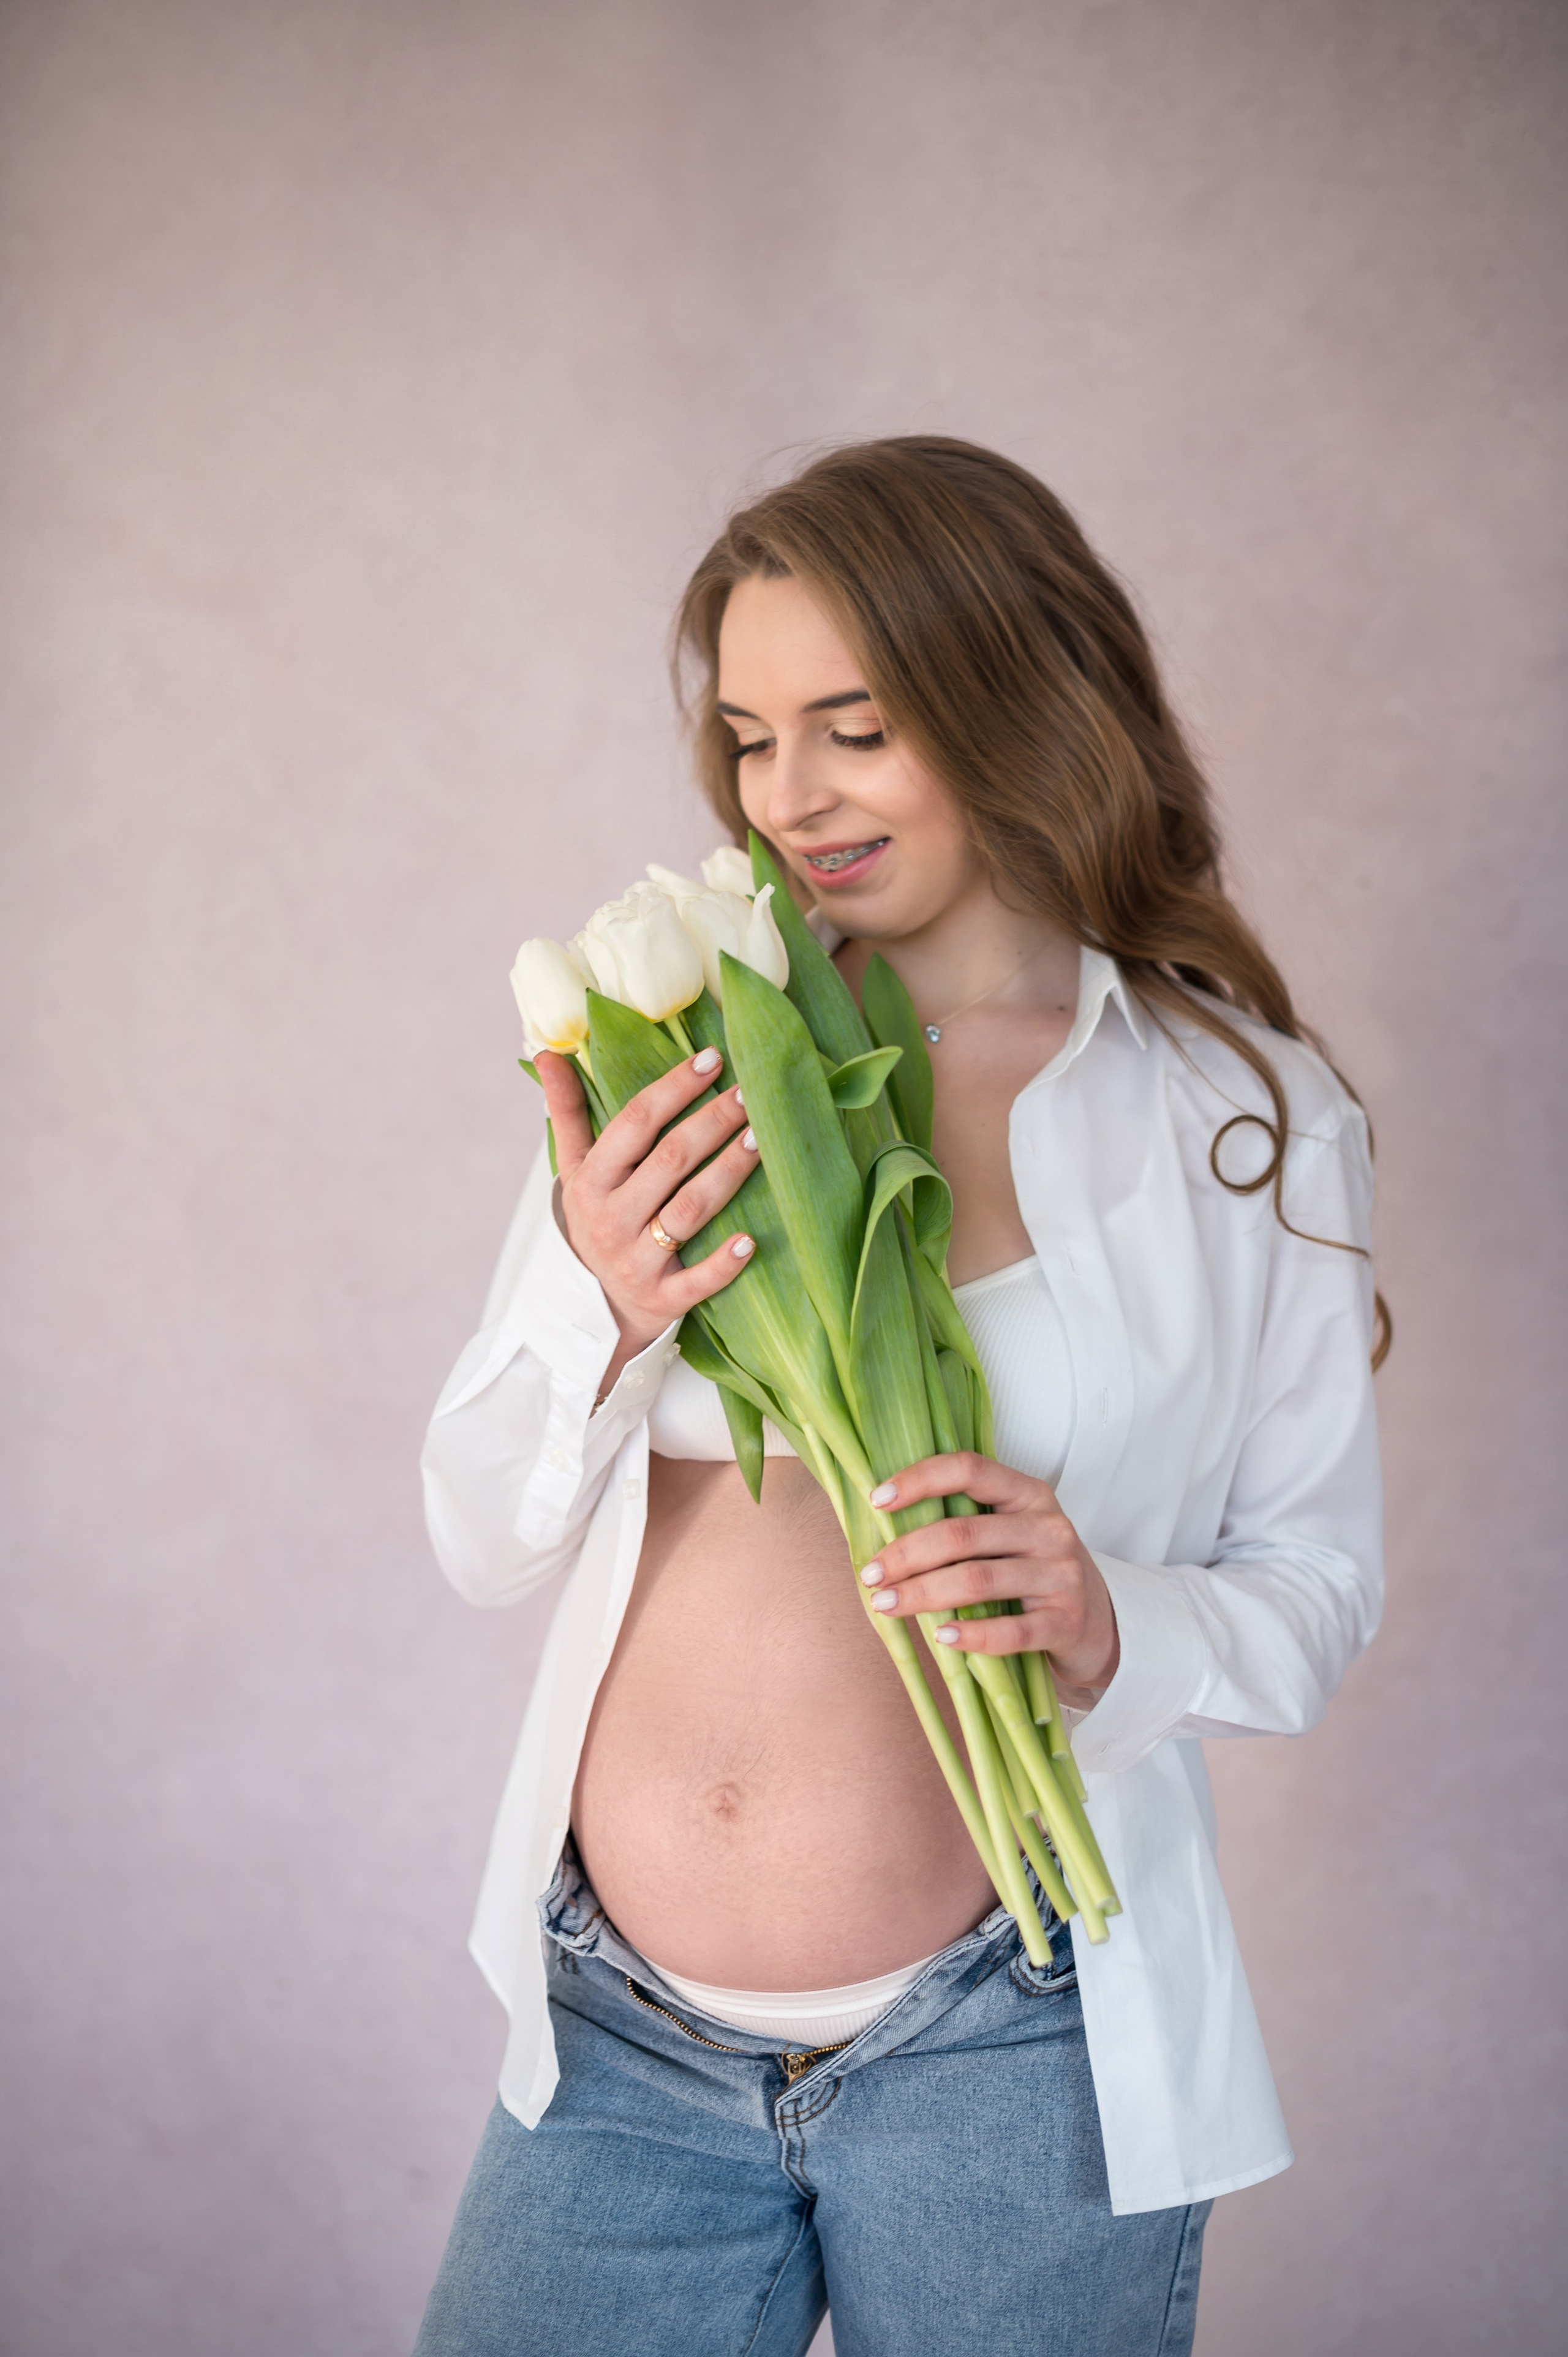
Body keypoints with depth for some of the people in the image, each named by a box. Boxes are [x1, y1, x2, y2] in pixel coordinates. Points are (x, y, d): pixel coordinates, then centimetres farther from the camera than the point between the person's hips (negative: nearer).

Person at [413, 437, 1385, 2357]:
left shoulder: (1243, 1120, -3)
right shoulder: (675, 1057, 2)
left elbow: (1314, 1590, 2)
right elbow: (483, 1542, 3)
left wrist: (1112, 1625, -19)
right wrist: (594, 1313, -16)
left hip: (1007, 2058, -2)